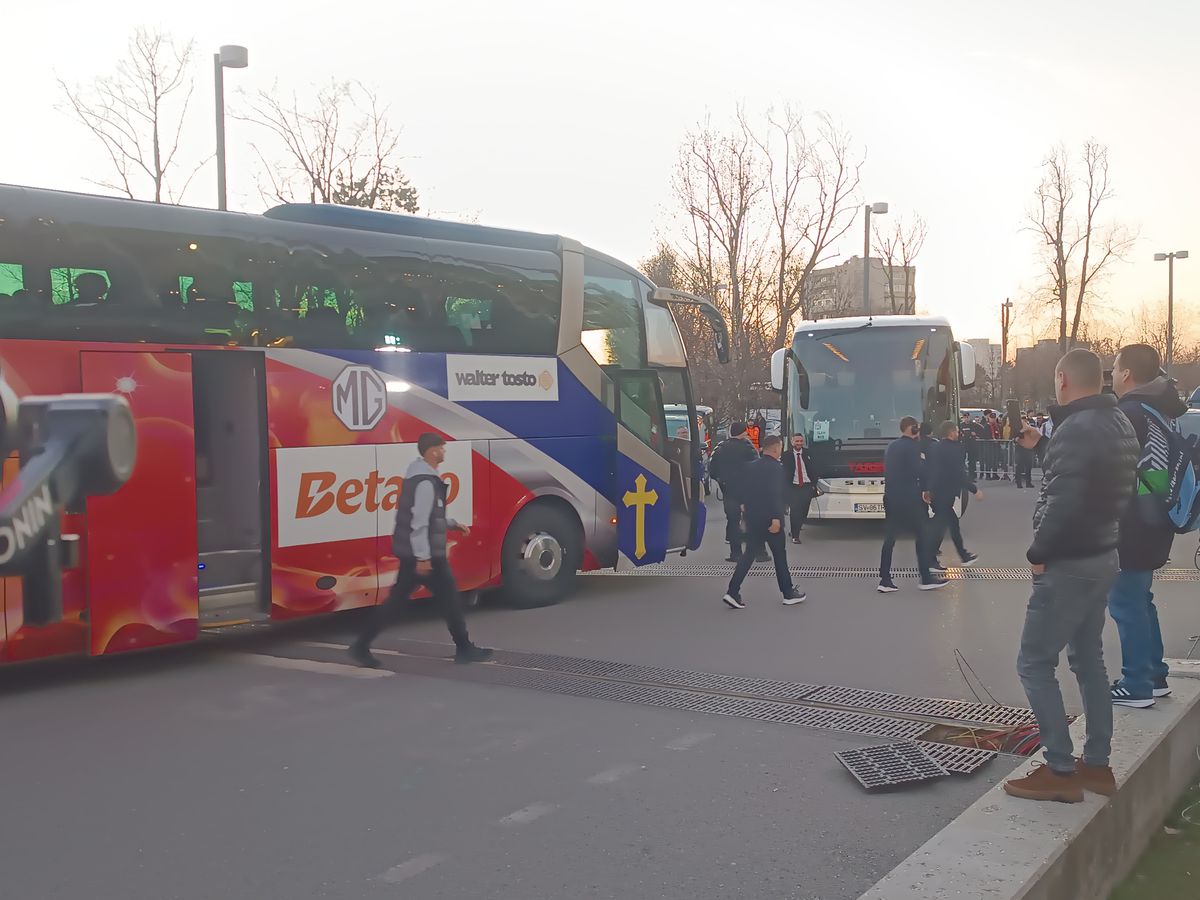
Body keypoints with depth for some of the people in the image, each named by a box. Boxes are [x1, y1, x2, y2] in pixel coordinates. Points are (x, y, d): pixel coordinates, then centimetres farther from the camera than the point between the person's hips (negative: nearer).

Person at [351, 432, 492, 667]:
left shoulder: (418, 475, 13)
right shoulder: (426, 482, -19)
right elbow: (419, 522, -24)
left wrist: (452, 524, 23)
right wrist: (423, 557, -25)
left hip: (410, 551, 10)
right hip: (425, 553, -10)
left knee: (396, 600, 10)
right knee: (450, 598, 4)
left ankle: (361, 646, 8)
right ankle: (464, 649, 15)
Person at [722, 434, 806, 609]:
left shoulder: (751, 467, 9)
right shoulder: (774, 467, -14)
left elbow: (744, 491, 13)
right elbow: (774, 494, -22)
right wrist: (776, 518, -23)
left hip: (753, 519, 7)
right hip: (769, 520, -6)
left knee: (749, 555, 8)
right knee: (780, 555, 7)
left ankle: (733, 592, -2)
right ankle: (789, 594, 17)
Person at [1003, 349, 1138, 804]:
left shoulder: (1077, 428, -22)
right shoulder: (1119, 424, 9)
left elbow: (1063, 503, -28)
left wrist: (1038, 554, -15)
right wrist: (1041, 447, 16)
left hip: (1069, 564, -10)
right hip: (1102, 556, 10)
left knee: (1034, 663, 0)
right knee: (1089, 659, 18)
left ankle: (1060, 771, 3)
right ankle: (1097, 765, 26)